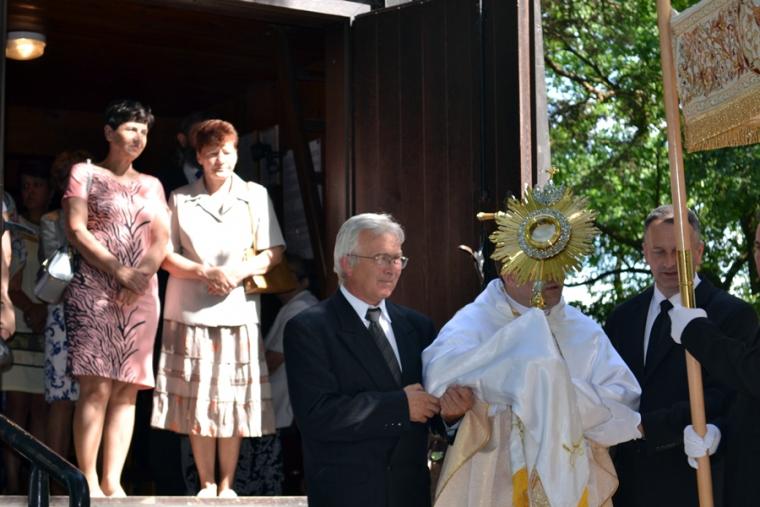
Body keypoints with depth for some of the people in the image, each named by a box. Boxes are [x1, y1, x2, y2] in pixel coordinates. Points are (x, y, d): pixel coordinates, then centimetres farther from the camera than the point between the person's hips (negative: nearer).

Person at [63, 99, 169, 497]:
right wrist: (120, 272, -13)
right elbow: (75, 231, -4)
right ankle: (88, 481, -12)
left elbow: (161, 240, 9)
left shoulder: (151, 186, 19)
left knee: (127, 391, -2)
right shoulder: (85, 174, 7)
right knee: (96, 388, -13)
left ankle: (112, 482, -3)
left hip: (141, 297, 4)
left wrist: (141, 277, -11)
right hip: (93, 292, -4)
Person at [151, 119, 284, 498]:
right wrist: (204, 273, -12)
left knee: (233, 400, 0)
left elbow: (274, 252, 6)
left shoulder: (256, 196, 8)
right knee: (195, 400, 0)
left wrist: (241, 271, -12)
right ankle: (207, 484, 9)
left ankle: (227, 485, 9)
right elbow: (165, 256, 4)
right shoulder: (180, 199, 8)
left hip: (238, 310, 0)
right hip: (190, 311, 0)